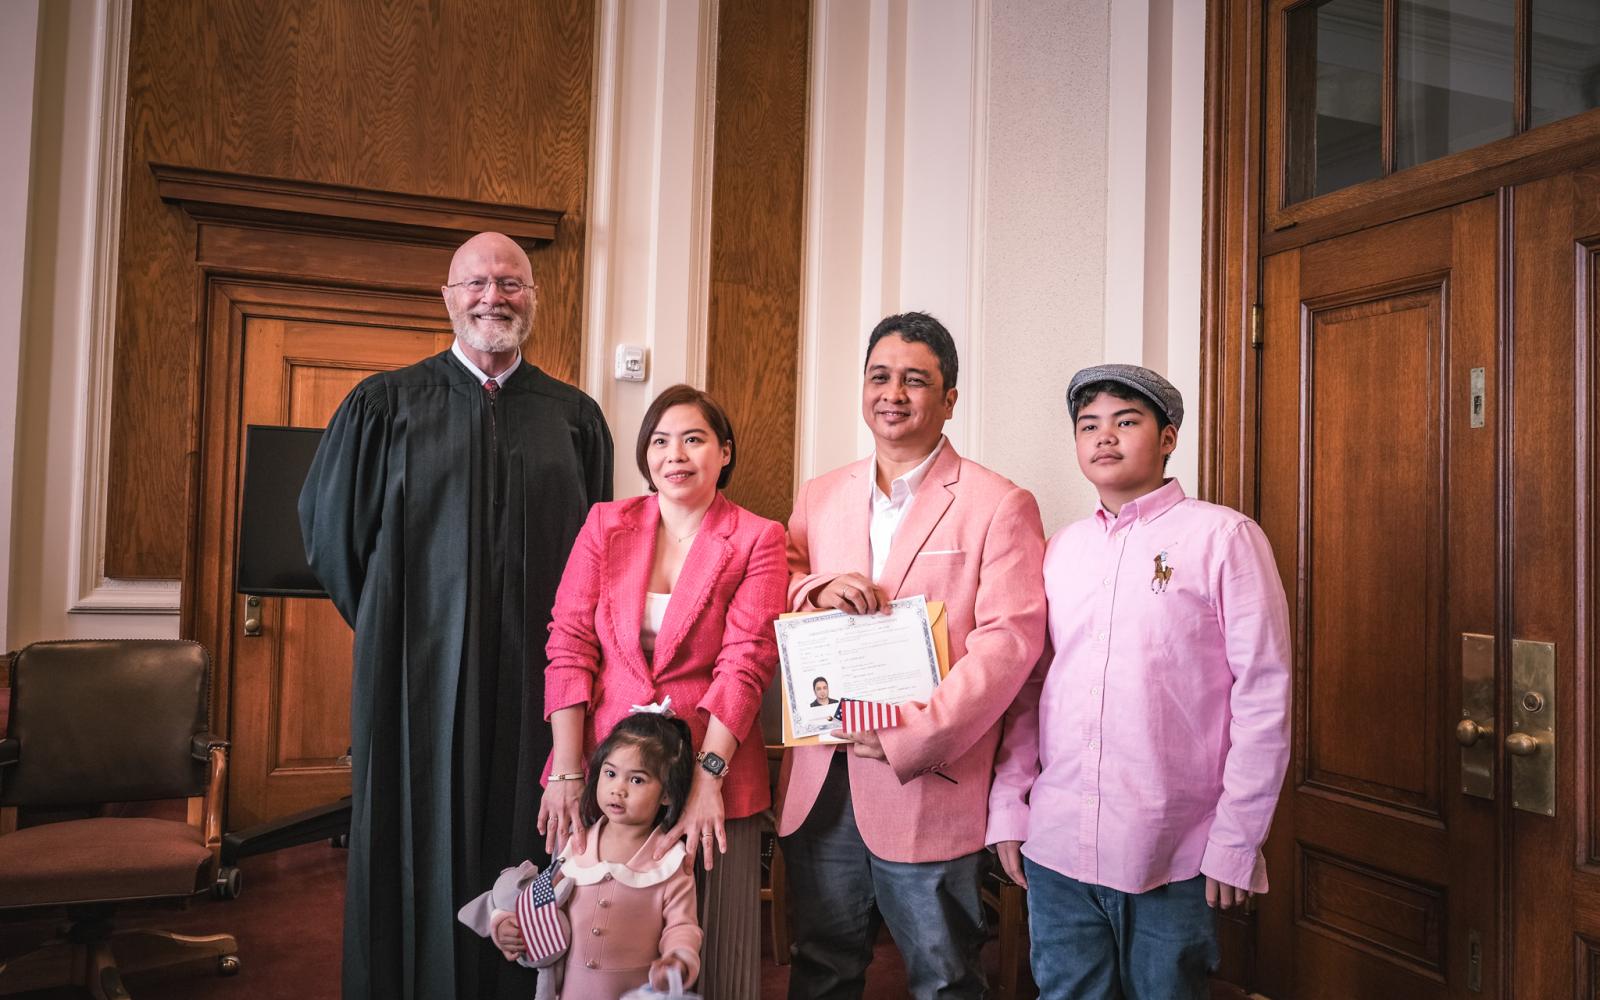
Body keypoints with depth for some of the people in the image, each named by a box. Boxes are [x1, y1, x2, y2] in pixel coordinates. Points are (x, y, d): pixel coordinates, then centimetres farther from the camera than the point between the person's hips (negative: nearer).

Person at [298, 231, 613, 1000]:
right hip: (420, 671, -1)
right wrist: (395, 623, 9)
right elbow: (330, 530, 10)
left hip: (534, 678, 1)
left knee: (518, 844, 8)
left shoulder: (575, 417, 6)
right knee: (421, 847, 7)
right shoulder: (386, 405, 3)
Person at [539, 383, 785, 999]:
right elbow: (568, 645, 0)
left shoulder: (757, 540, -1)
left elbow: (745, 664, -9)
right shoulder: (606, 525, 5)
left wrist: (707, 776, -16)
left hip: (710, 775, -2)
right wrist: (567, 772, -6)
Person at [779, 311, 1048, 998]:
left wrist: (912, 740, -19)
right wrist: (816, 589, -9)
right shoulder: (819, 497, 12)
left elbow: (1010, 639, -12)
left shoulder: (999, 505, -4)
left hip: (929, 792, -4)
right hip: (819, 785, 4)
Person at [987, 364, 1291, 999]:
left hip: (1173, 861, -3)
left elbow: (1264, 695, -7)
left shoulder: (1223, 537, -4)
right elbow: (1029, 685, 10)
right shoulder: (1061, 548, 9)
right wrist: (1008, 808, 4)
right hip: (1054, 849, 4)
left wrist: (1236, 844, -9)